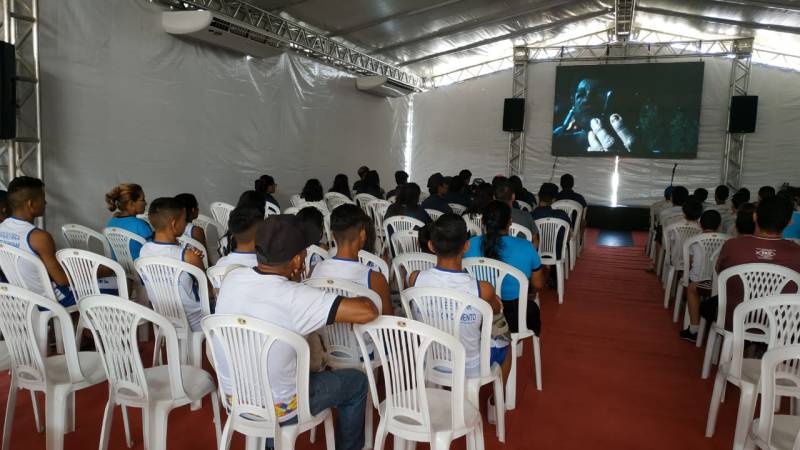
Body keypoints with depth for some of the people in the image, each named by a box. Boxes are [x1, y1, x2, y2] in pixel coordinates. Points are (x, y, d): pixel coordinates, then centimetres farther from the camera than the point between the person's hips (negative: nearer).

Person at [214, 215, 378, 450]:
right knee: (356, 381, 15)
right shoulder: (296, 298, -30)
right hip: (277, 410, -6)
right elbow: (368, 312, -31)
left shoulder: (232, 279, -11)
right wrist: (363, 299, -10)